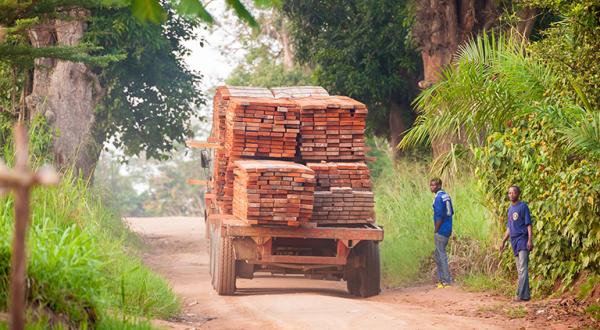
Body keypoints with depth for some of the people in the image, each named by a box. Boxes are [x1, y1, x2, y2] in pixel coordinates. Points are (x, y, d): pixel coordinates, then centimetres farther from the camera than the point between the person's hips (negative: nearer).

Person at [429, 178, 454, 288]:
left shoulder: (438, 198, -16)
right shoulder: (446, 195, 13)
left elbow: (439, 216, -21)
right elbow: (451, 212, 19)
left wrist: (436, 230, -12)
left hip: (441, 231, -9)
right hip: (448, 230, 9)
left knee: (442, 255, -4)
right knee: (437, 255, 17)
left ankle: (447, 281, -4)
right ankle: (441, 279, 20)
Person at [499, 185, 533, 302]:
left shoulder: (523, 207, -4)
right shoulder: (510, 209, 17)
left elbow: (529, 224, -7)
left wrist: (530, 240, -16)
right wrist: (503, 242, 22)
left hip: (523, 239, -8)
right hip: (514, 240, 8)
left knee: (523, 268, -14)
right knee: (519, 269, 7)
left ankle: (522, 294, -20)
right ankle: (525, 294, 10)